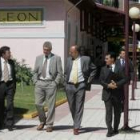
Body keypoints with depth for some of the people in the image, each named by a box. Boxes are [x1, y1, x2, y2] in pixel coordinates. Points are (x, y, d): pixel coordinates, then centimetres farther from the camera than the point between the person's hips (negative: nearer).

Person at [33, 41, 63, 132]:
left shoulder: (57, 58, 1)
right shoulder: (38, 58, 12)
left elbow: (60, 73, 0)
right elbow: (35, 71, 15)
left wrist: (55, 83, -7)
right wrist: (35, 82, 4)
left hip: (51, 83, -3)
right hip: (40, 83, 3)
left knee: (51, 105, -1)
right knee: (38, 104, -1)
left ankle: (49, 125, 8)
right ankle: (42, 121, 20)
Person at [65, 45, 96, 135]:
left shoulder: (85, 59, -1)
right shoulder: (69, 60, 8)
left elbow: (94, 69, 9)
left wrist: (89, 80, 4)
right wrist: (66, 80, 8)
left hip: (81, 85, -3)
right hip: (70, 85, 3)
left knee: (79, 107, -5)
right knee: (72, 106, 10)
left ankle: (76, 127, -4)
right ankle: (76, 123, 30)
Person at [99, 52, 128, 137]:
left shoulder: (119, 69, -3)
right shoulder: (104, 69, 6)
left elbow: (125, 79, -7)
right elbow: (101, 80, 1)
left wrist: (117, 84, -21)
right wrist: (108, 85, -17)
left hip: (117, 94, -1)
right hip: (107, 94, 1)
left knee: (117, 113, 10)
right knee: (108, 112, -8)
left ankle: (115, 129, 24)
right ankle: (110, 130, -9)